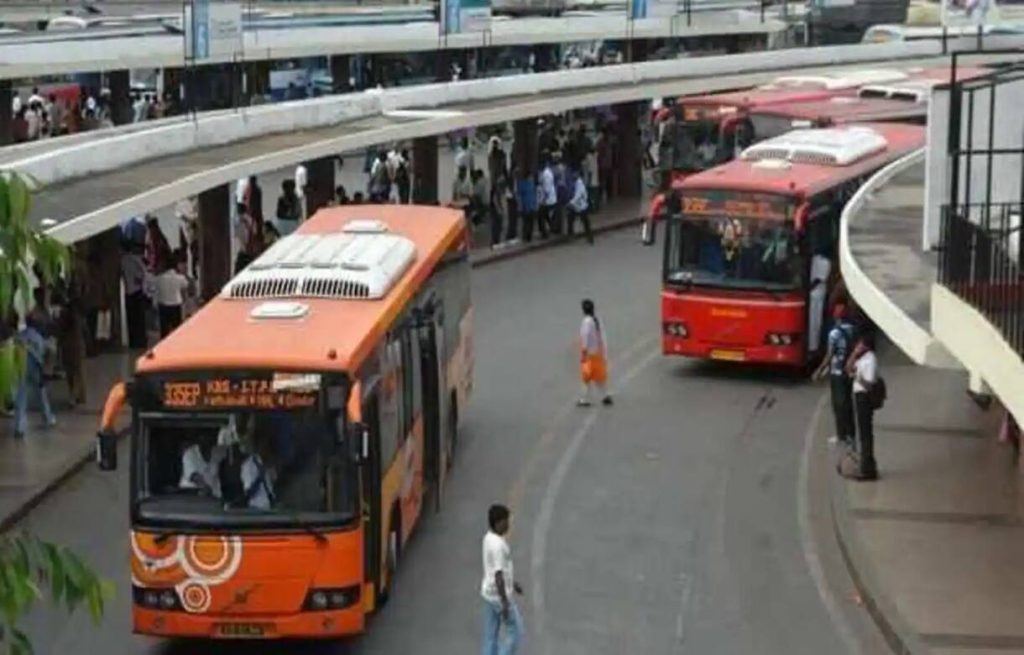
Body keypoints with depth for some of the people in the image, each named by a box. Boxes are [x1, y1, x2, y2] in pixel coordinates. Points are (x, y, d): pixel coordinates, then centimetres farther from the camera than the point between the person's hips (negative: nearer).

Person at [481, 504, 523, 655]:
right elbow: (498, 575, -26)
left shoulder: (490, 537, 4)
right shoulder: (497, 545, -27)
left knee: (491, 635, 13)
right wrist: (505, 602, -22)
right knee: (515, 632, 5)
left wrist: (512, 582, 27)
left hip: (489, 593, 9)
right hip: (499, 596, -9)